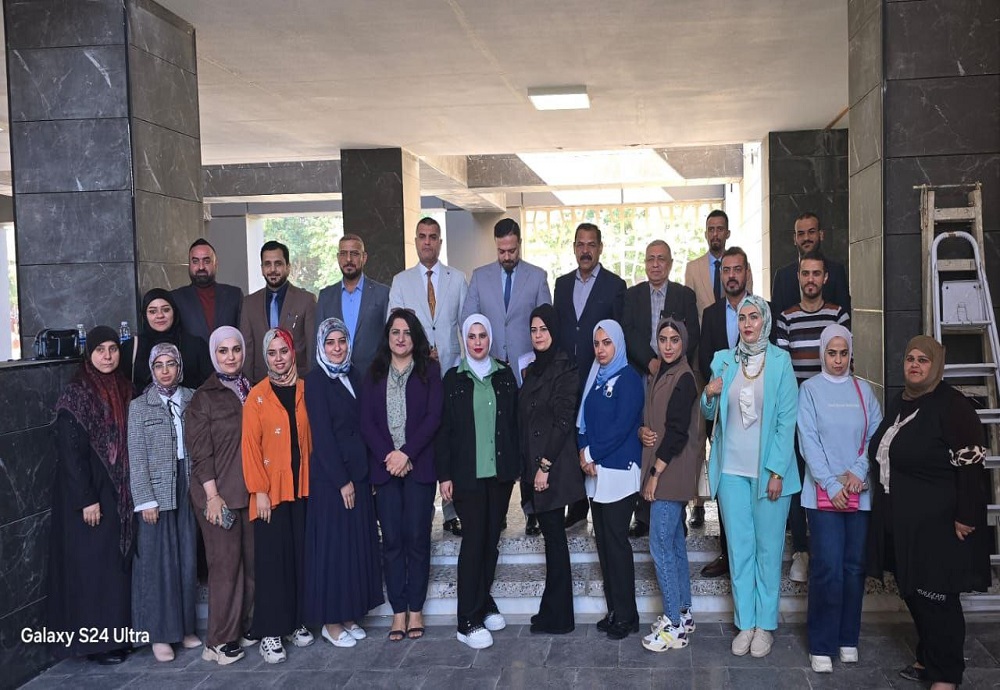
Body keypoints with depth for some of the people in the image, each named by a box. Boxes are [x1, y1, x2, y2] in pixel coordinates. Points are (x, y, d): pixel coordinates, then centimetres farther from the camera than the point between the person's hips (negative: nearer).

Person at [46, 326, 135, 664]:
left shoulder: (124, 390, 7)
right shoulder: (76, 394, -11)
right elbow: (70, 451, -15)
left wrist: (131, 490, 9)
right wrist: (86, 499, -18)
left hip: (119, 492, 6)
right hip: (87, 493, -6)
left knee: (118, 561, 11)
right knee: (91, 563, 0)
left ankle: (117, 632, 21)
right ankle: (94, 640, 10)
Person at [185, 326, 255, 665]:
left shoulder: (252, 391, 9)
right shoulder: (204, 397, -4)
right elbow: (200, 450, -8)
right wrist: (213, 495, -14)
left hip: (251, 491, 5)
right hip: (219, 494, -5)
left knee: (251, 561, 8)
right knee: (225, 563, -1)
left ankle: (242, 626, 22)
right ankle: (219, 640, 8)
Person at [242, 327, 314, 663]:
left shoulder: (305, 390, 7)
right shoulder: (257, 396, -2)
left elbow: (312, 438, 8)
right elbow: (250, 446, -5)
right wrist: (259, 491, -11)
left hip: (302, 487, 3)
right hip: (271, 490, -3)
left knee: (300, 554, 9)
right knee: (272, 558, -1)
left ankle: (297, 622, 21)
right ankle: (269, 632, 6)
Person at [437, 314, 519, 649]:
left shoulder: (505, 376, 8)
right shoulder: (453, 379, 1)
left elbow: (514, 423, 9)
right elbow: (444, 429, 0)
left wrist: (516, 466, 3)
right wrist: (444, 474, -5)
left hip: (500, 471, 3)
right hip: (467, 473, -3)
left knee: (491, 539, 9)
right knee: (473, 540, -5)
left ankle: (483, 604, 23)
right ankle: (469, 622, -1)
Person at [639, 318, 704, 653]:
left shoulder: (683, 379, -13)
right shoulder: (658, 376, 13)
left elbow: (677, 431, -18)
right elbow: (648, 419, 19)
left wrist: (655, 473, -16)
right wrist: (643, 431, -5)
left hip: (671, 472, -9)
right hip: (660, 471, 9)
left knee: (661, 545, -7)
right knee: (675, 541, 15)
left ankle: (673, 625, 0)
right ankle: (683, 613, 25)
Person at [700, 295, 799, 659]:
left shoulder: (780, 361, -3)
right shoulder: (723, 360, 7)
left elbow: (787, 419, -6)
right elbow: (710, 414, 13)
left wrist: (778, 472, -11)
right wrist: (709, 396, -10)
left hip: (769, 470, -3)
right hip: (732, 468, 3)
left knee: (768, 547, 3)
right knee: (739, 547, 7)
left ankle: (765, 624, 14)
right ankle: (745, 623, 16)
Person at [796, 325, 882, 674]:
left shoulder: (863, 390, 9)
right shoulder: (810, 389, 1)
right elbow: (809, 441, -6)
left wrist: (858, 472, -10)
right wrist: (832, 485, -11)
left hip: (860, 493, 3)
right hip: (824, 493, -3)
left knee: (855, 567, 6)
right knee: (828, 568, -6)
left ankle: (848, 638, 19)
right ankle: (821, 646, 3)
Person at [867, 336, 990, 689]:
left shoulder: (951, 405, -13)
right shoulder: (897, 403, 11)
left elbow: (971, 465, -17)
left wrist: (966, 517, -19)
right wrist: (884, 503, 19)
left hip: (936, 523, -8)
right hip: (900, 520, 8)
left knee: (936, 596, -2)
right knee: (912, 592, 16)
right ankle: (927, 658, 32)